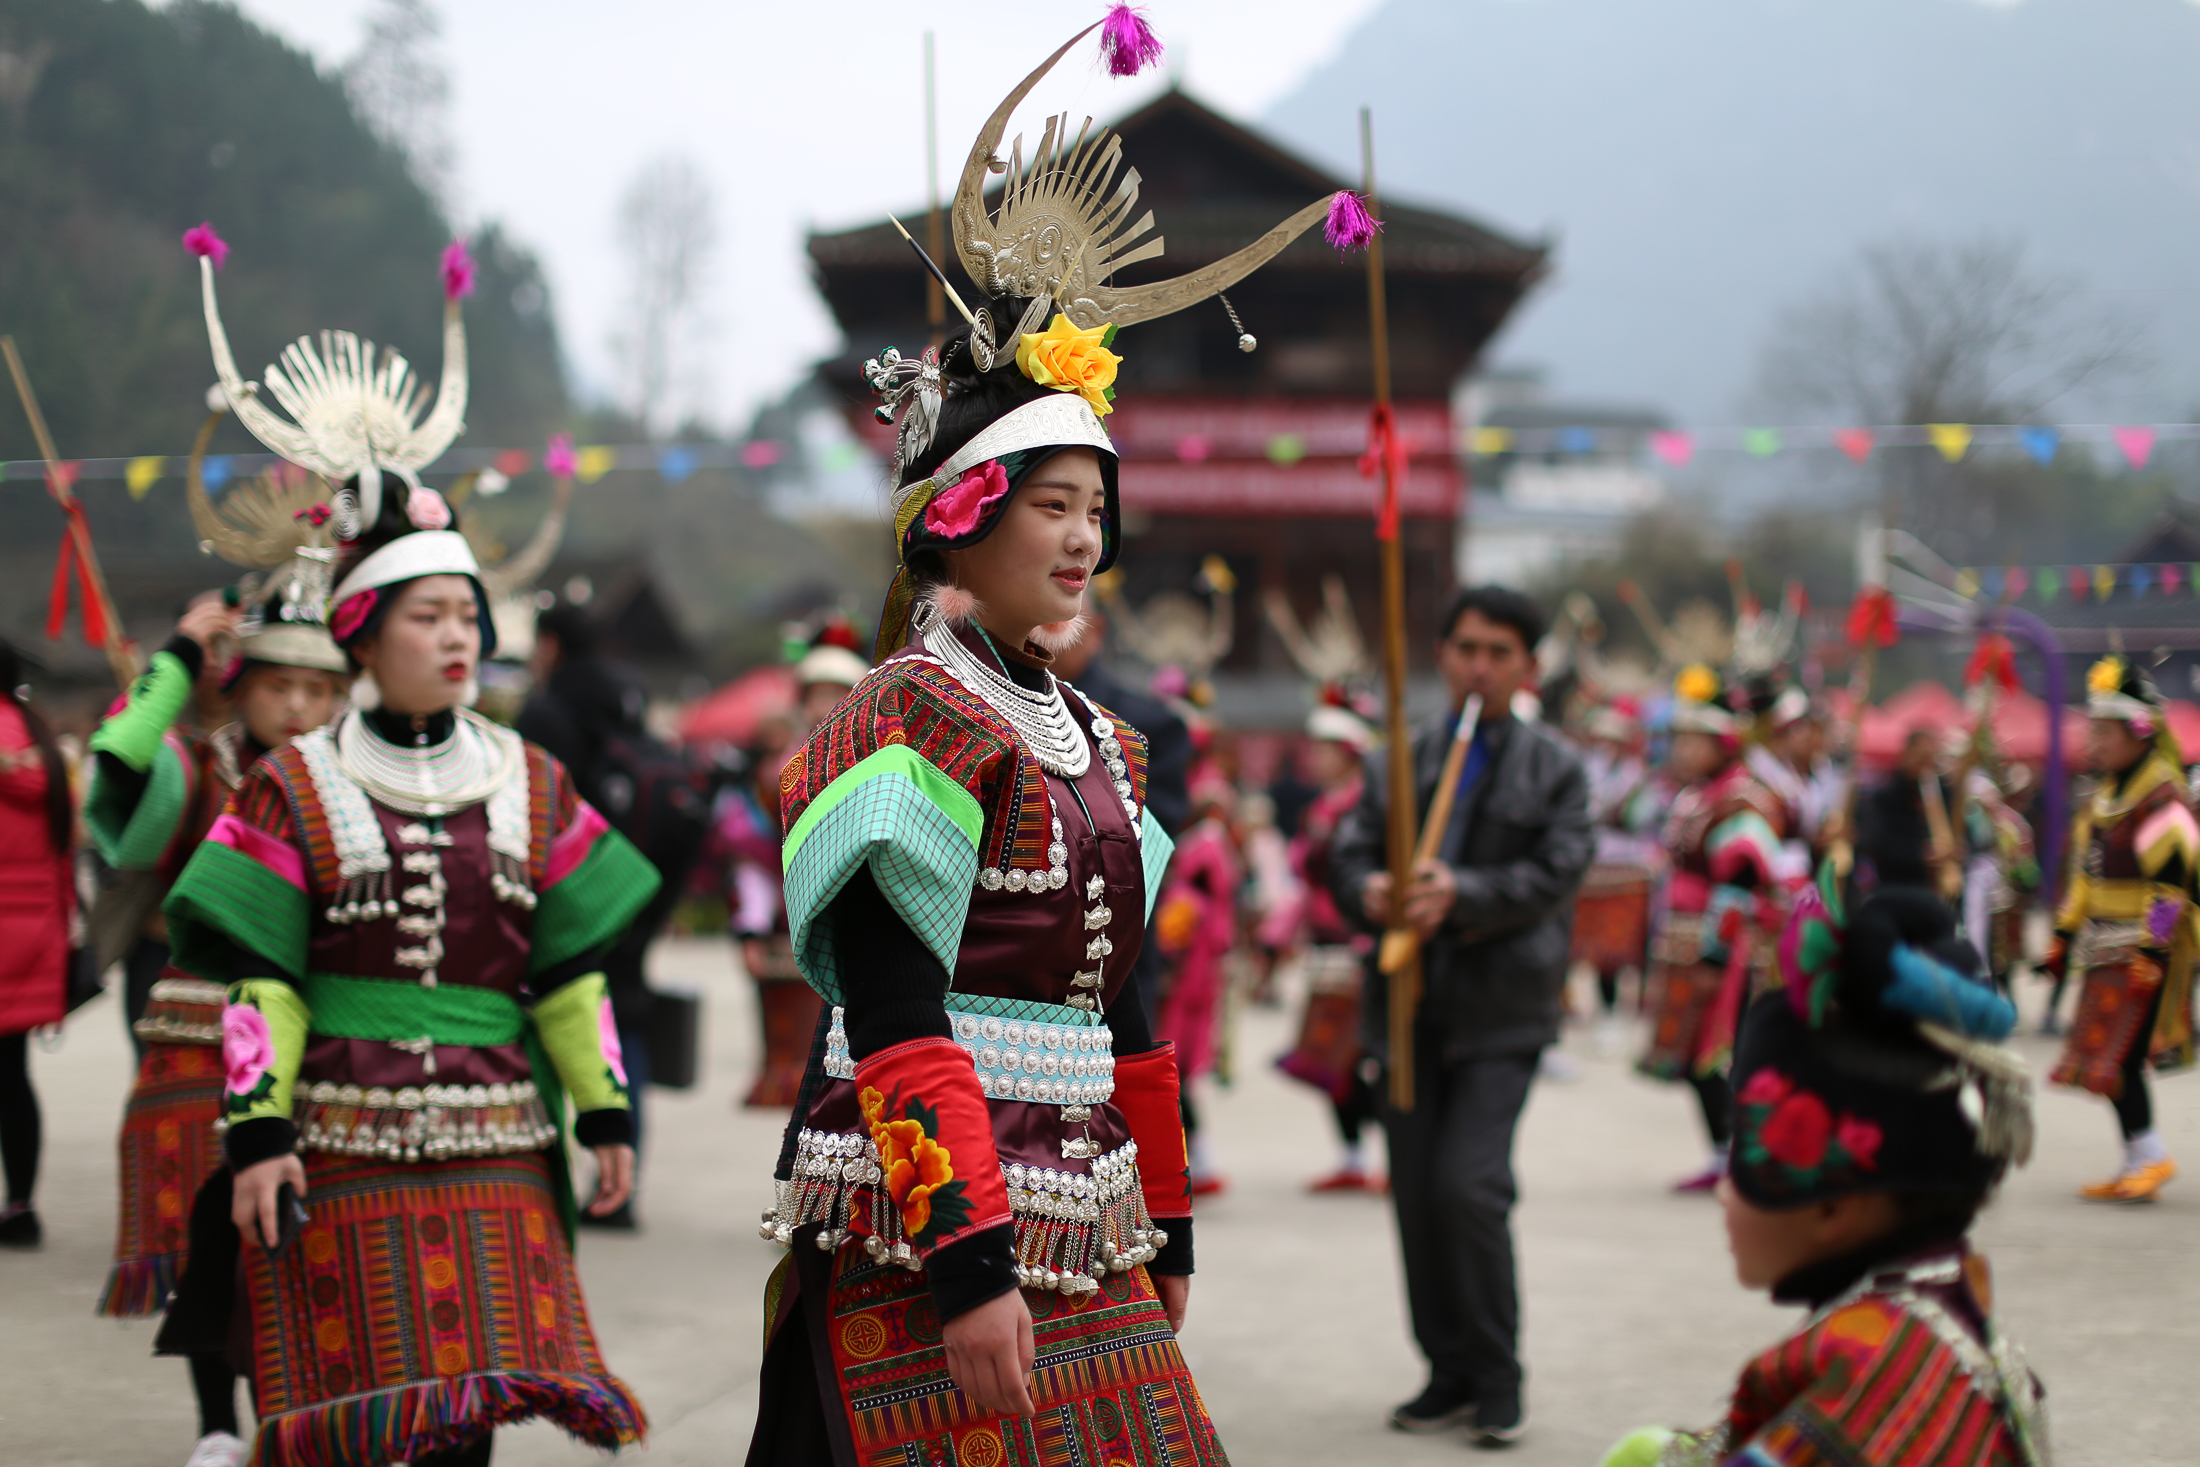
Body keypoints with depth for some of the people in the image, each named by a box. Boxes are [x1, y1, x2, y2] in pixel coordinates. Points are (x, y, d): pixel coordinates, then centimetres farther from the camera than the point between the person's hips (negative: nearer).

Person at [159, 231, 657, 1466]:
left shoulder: (532, 787, 9)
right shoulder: (292, 791, 1)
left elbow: (573, 972, 9)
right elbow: (260, 982, -3)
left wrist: (605, 1113, 4)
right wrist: (256, 1131, -10)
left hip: (493, 1151, 2)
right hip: (341, 1153, -2)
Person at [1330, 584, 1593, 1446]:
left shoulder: (1555, 770, 3)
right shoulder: (1397, 764, 11)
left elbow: (1555, 874, -7)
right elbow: (1349, 855, 7)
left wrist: (1462, 895, -21)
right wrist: (1370, 892, -17)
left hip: (1500, 1014, -4)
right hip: (1410, 1008, 4)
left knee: (1468, 1184, -15)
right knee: (1415, 1193, 5)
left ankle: (1497, 1381, -2)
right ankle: (1449, 1373, 19)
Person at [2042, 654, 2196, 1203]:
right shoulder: (2103, 798, 15)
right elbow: (2085, 874, 22)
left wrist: (2151, 952, -23)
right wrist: (2064, 936, 21)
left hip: (2144, 949, -9)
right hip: (2105, 951, 9)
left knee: (2117, 1055, -13)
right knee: (2112, 1054, 9)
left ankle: (2150, 1155, -6)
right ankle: (2140, 1162, 15)